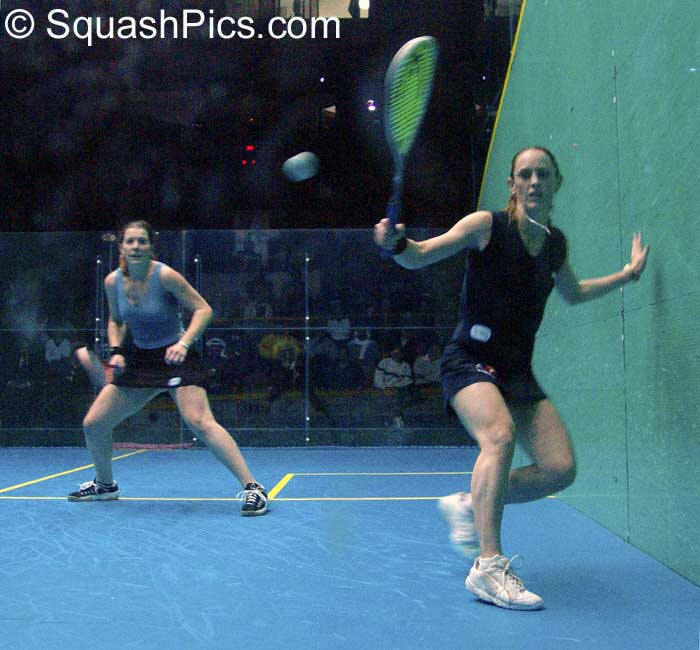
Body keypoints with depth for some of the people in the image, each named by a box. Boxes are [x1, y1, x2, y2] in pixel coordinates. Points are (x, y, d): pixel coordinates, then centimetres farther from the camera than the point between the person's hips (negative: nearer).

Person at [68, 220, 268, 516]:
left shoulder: (165, 276, -17)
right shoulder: (112, 281, -2)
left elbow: (203, 309, -15)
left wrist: (184, 343, -28)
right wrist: (116, 351, -2)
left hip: (174, 357, -6)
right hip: (139, 359, 6)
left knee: (199, 422, -26)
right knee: (93, 424, 6)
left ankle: (252, 488, -21)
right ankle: (105, 484, 34)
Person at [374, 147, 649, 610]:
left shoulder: (554, 242, 10)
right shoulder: (487, 225, -6)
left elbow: (573, 293, 30)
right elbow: (419, 257, -9)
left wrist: (628, 273, 30)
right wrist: (396, 243, -30)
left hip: (518, 372, 6)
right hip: (470, 359, -6)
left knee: (560, 469, -6)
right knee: (500, 434, -34)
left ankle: (470, 506, 15)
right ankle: (489, 567, -28)